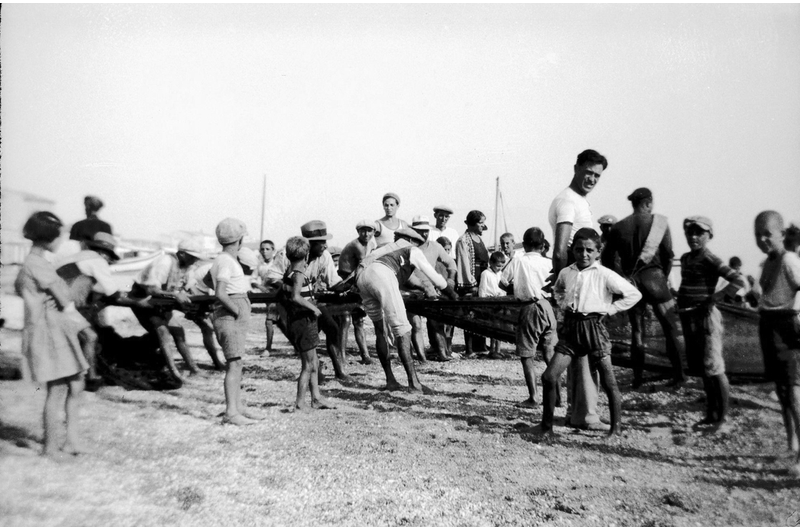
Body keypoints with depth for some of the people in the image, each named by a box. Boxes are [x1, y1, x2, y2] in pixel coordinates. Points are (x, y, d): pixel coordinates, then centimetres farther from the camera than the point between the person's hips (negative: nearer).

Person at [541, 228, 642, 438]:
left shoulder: (604, 275, -5)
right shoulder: (566, 273, 8)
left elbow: (634, 294, -3)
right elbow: (557, 290, 31)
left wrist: (609, 309, -5)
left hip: (593, 325, -3)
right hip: (570, 327, 4)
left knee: (608, 381, 2)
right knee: (549, 377, -5)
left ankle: (616, 427, 20)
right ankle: (547, 426, 9)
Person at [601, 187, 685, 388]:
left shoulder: (618, 227, 5)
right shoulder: (659, 222, -1)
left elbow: (607, 258, 3)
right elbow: (668, 254, -2)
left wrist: (622, 278, 11)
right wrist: (664, 277, 11)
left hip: (630, 281, 3)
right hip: (653, 276, -3)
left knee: (636, 330, 11)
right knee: (671, 327, 7)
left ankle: (637, 377, 12)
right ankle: (678, 375, 7)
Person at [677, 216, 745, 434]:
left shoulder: (710, 260, -11)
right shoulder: (685, 258, 12)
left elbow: (739, 281, -21)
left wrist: (713, 300, -20)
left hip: (705, 317, -8)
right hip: (688, 317, 8)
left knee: (714, 369, -3)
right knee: (702, 369, 15)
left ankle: (723, 419, 6)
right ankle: (711, 414, 27)